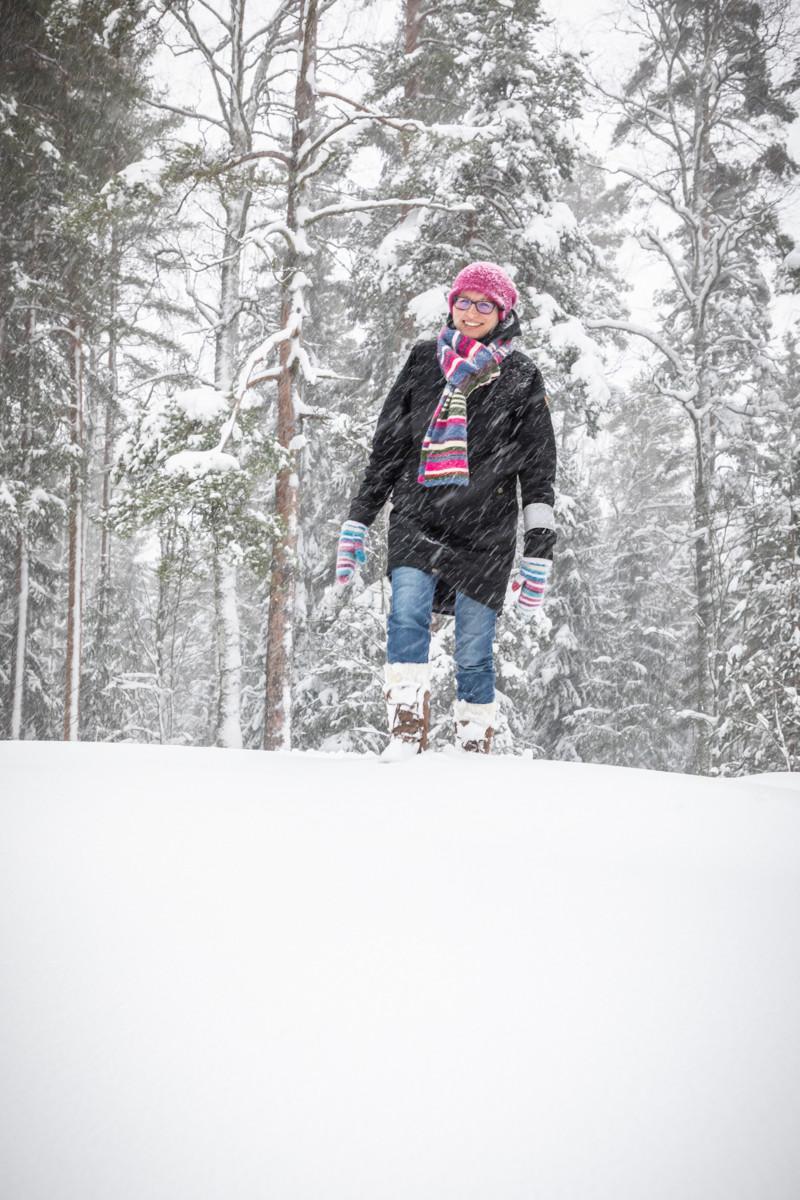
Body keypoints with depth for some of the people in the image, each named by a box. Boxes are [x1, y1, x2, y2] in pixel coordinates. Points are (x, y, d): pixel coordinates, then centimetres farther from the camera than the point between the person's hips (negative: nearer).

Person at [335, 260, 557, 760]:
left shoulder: (520, 375, 8)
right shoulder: (424, 360, 15)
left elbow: (539, 471, 7)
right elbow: (387, 447, 18)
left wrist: (540, 550, 0)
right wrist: (358, 520, 13)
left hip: (485, 529, -2)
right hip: (417, 516, 2)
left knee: (473, 651, -2)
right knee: (407, 612, -21)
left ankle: (475, 747, 12)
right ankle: (408, 731, -18)